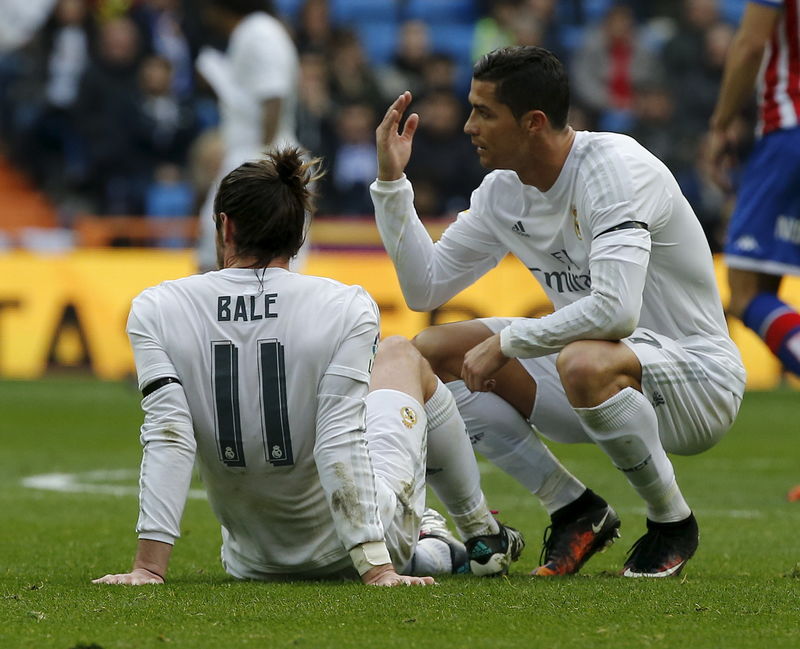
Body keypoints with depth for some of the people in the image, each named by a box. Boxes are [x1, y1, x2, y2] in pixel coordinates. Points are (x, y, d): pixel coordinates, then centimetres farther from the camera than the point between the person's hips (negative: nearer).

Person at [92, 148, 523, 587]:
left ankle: (427, 549, 42)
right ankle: (483, 538, 43)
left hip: (252, 563, 2)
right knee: (401, 355, 29)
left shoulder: (156, 311, -13)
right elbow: (341, 444, -23)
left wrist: (148, 566, -19)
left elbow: (166, 438, -19)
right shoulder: (343, 309, -17)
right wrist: (375, 568, -22)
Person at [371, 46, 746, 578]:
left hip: (698, 376, -8)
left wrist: (506, 341, -25)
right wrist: (391, 182, 0)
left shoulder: (615, 167, -22)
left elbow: (616, 309, -34)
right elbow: (425, 289, 9)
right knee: (432, 354, -3)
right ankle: (577, 511, 1)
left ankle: (673, 523, -14)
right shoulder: (502, 193, 3)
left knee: (584, 363, -41)